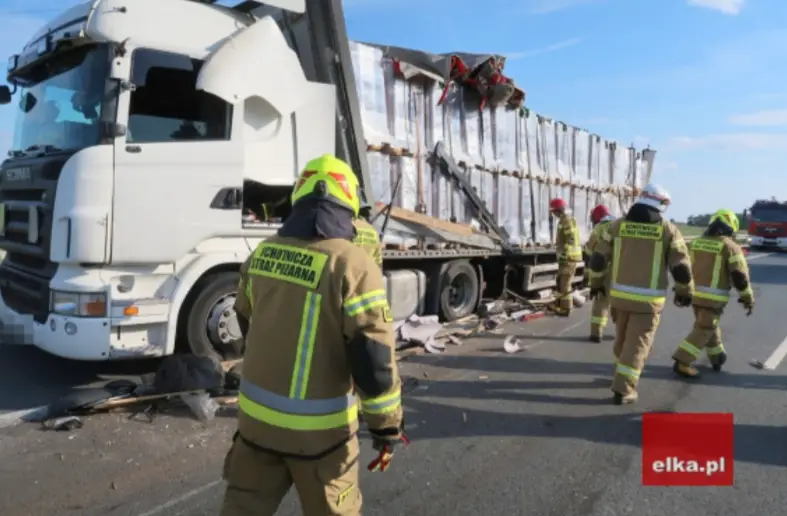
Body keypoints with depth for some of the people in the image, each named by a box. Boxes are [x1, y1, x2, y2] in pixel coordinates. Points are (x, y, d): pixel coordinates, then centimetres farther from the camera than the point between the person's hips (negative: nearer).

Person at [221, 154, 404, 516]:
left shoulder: (262, 254, 0)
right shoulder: (352, 265, -20)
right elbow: (373, 359, -21)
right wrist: (386, 423, -7)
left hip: (256, 414, 5)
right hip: (317, 427, -5)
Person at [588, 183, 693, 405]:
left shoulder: (617, 225, 1)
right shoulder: (668, 230, -5)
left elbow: (598, 259, 4)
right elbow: (681, 268, -2)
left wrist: (596, 283, 19)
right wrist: (685, 292, 14)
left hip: (619, 294, 3)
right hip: (648, 300, -3)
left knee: (622, 337, 22)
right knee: (637, 344, 5)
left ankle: (623, 375, 41)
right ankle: (623, 390, 5)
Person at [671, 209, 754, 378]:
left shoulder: (696, 242, 8)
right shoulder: (730, 246, -9)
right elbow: (740, 275, -9)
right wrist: (748, 298, 1)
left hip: (695, 293, 6)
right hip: (713, 297, -6)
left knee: (709, 326, 23)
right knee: (703, 331, -1)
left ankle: (717, 357, 37)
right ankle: (681, 363, -7)